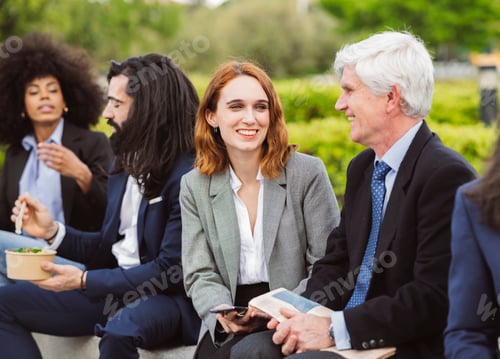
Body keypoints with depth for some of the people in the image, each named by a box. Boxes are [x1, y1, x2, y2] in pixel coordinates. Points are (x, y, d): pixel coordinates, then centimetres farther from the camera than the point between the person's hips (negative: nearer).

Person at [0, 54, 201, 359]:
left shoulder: (188, 176, -16)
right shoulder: (125, 164, 11)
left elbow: (170, 270, -18)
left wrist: (83, 281, -16)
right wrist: (52, 230, 2)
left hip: (169, 296, -9)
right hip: (116, 286, 9)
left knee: (120, 330, -42)